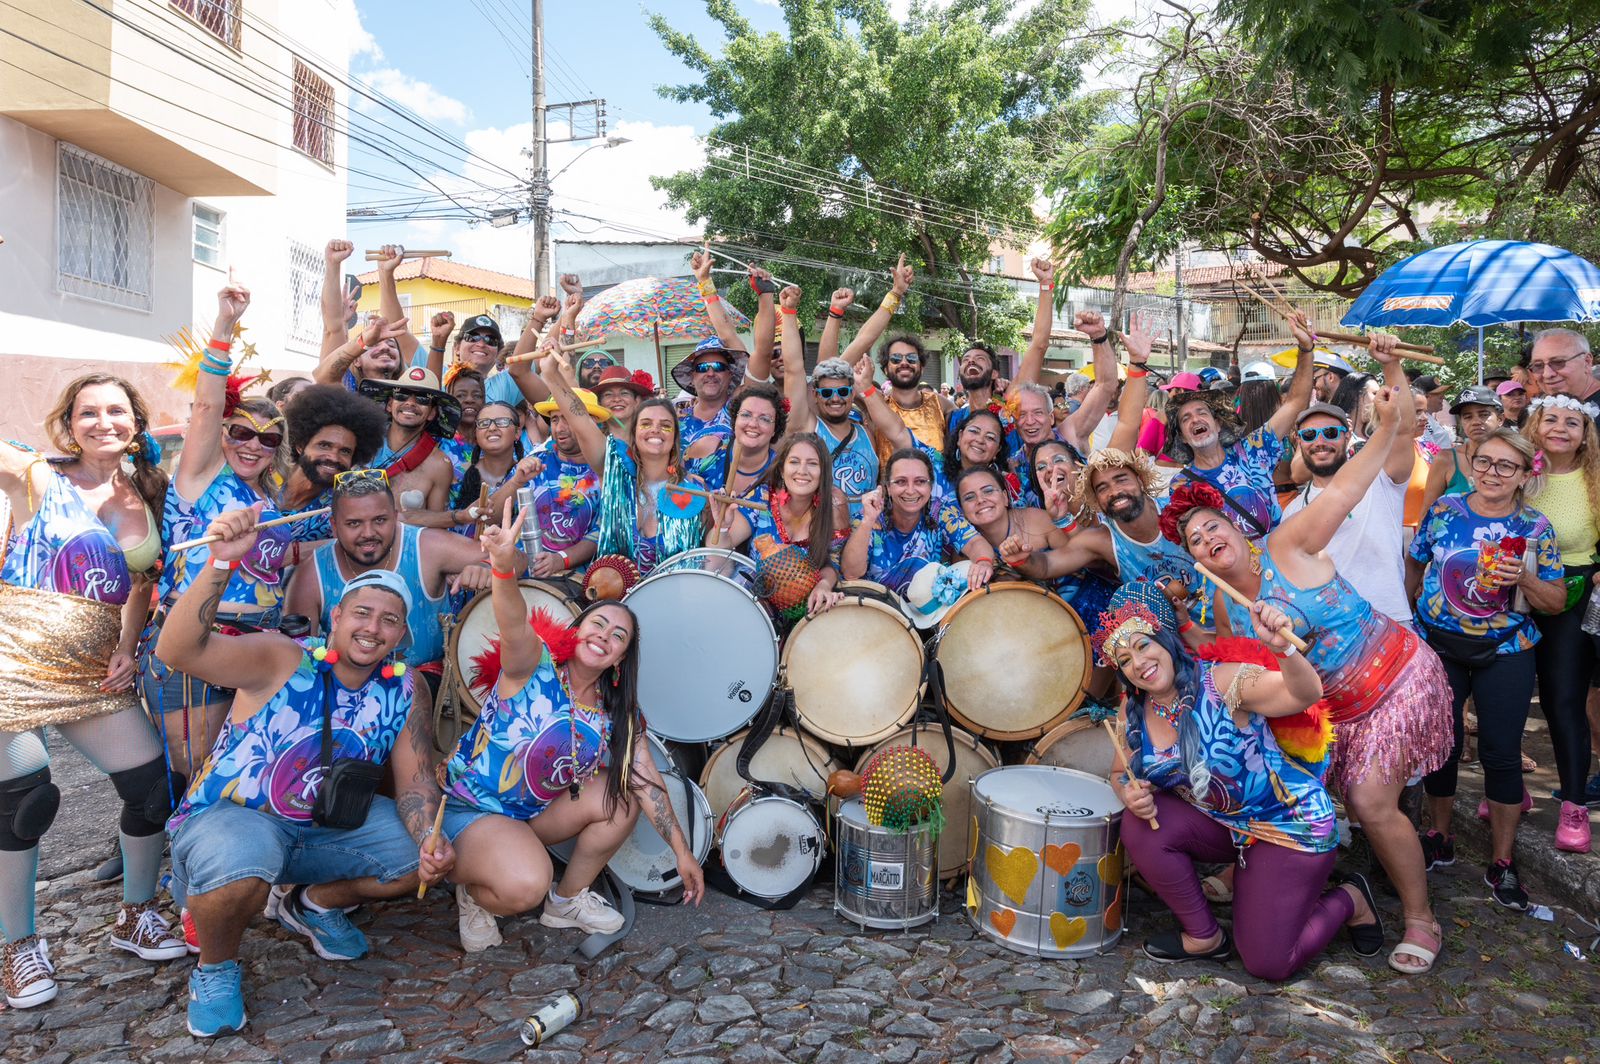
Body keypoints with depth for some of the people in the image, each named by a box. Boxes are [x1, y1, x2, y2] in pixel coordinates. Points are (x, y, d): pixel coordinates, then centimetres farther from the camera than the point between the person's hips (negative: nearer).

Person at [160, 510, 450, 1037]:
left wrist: (430, 842, -25)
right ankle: (214, 968, -2)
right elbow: (177, 651, -34)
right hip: (230, 817, -5)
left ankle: (314, 905, 20)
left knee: (432, 856, -6)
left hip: (327, 826, 5)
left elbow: (414, 783, -4)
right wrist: (221, 563, -48)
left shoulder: (406, 690, -5)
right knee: (240, 867, -38)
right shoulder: (280, 660, -19)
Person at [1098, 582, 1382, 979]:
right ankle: (1204, 936, -1)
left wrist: (1282, 647, -62)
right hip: (1221, 824, 6)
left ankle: (1350, 901, 23)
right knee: (1140, 827, -22)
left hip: (1290, 824, -5)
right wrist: (1130, 793, -18)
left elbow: (1305, 694, -40)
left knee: (1268, 964, -6)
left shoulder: (1222, 682, -25)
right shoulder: (1132, 714, -7)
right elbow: (1121, 774, 7)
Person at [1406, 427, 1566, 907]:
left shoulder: (1535, 526, -3)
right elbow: (1414, 566, 10)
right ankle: (1439, 838, 28)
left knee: (1502, 754, 0)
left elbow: (1557, 600, -2)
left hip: (1505, 653, -1)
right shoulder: (1443, 509, -2)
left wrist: (1524, 578, -20)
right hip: (1438, 646, 1)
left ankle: (1502, 863, 15)